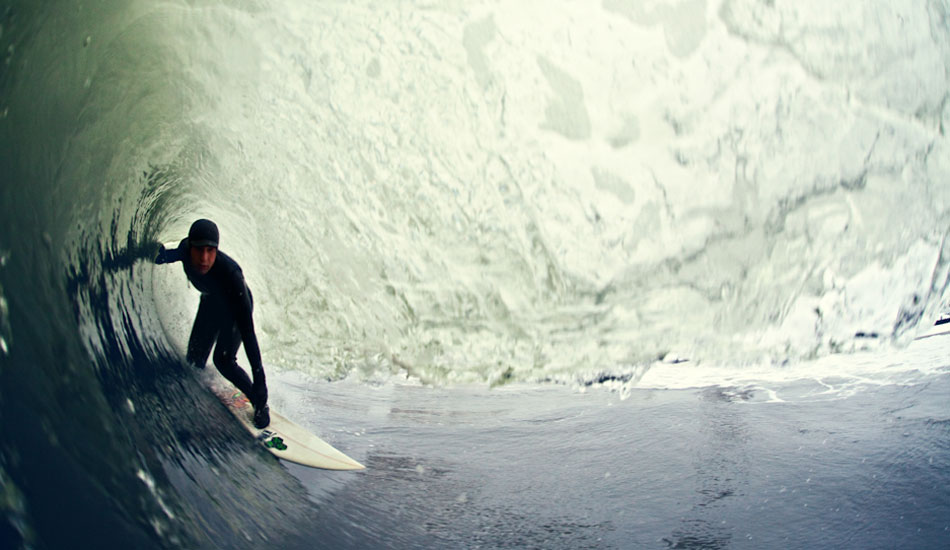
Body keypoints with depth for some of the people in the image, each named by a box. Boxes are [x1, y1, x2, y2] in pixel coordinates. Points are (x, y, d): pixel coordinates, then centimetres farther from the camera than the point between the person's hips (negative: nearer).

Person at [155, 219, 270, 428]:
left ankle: (260, 404, 0)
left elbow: (246, 330, -44)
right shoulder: (186, 250, -31)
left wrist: (259, 377, -47)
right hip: (210, 303, 5)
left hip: (236, 307, -5)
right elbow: (173, 254, 0)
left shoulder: (229, 272, -45)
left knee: (223, 358, -21)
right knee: (195, 358, 7)